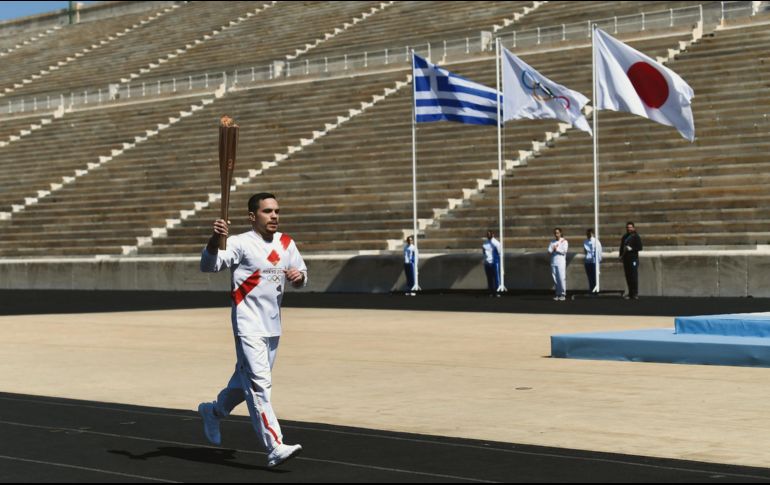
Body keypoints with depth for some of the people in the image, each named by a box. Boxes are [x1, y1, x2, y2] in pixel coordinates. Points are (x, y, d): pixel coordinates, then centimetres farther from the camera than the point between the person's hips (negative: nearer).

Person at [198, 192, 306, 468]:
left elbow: (301, 276, 19)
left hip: (273, 326, 7)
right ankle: (275, 448, -16)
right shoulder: (240, 243, -11)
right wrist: (215, 239, -40)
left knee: (246, 379, 20)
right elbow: (208, 265, -22)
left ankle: (214, 412, 45)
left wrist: (298, 276, -5)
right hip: (248, 326, -7)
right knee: (259, 384, -14)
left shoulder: (286, 243, 10)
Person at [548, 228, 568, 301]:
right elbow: (549, 251, 6)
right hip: (553, 262, 4)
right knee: (555, 279, 2)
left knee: (562, 278, -9)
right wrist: (553, 249, -12)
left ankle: (563, 294, -7)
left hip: (561, 262, -4)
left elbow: (564, 251, -10)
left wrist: (557, 249, -4)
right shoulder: (552, 242, 17)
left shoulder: (564, 241, 4)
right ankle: (558, 294, 7)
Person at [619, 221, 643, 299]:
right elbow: (622, 247, 23)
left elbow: (640, 247, -7)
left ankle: (635, 293, -5)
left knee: (634, 276, -8)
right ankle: (630, 293, 13)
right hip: (626, 259, 6)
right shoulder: (624, 237, 16)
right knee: (628, 276, 7)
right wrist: (621, 255, 13)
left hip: (633, 258, -6)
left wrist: (631, 248, -17)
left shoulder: (636, 237, -2)